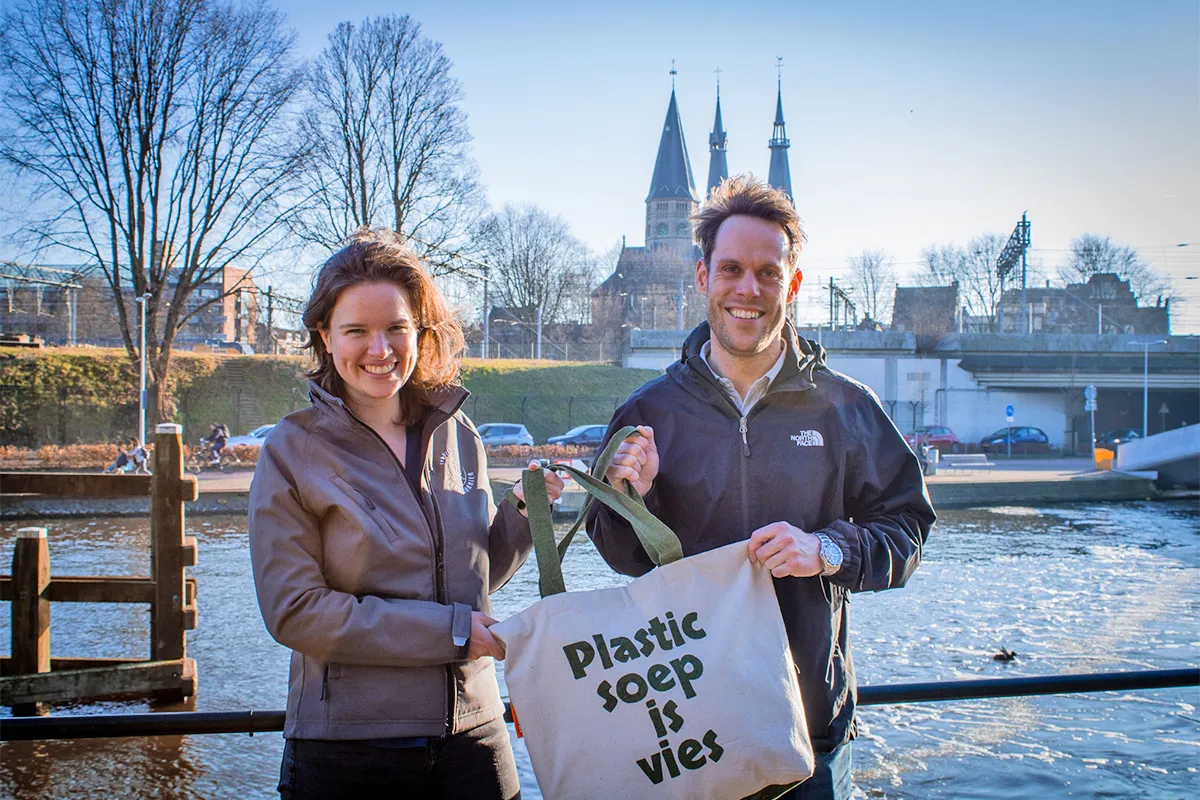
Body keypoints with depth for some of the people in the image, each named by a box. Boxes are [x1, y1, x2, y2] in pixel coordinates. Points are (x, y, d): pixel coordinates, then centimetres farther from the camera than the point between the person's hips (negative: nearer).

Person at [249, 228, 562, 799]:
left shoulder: (457, 435, 5)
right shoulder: (294, 451, -7)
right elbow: (294, 612, -12)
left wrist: (521, 513, -5)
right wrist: (449, 630, -16)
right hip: (348, 751, -3)